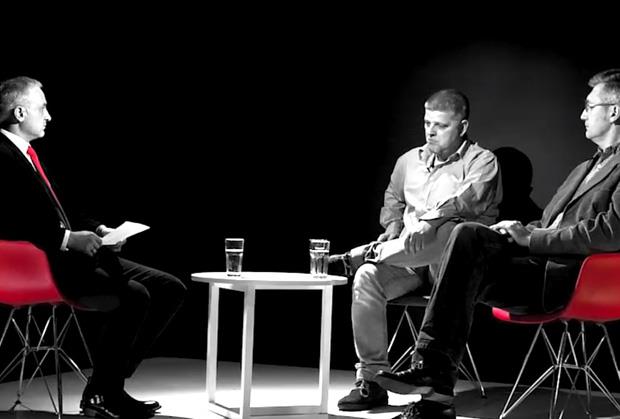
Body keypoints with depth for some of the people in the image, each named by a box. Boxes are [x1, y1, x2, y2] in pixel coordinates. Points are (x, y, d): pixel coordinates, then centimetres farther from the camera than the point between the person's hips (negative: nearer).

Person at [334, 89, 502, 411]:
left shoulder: (481, 161, 3)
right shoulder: (410, 160, 21)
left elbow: (471, 198, -18)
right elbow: (393, 200, 34)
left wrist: (428, 220, -34)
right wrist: (393, 226, 10)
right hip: (408, 260, 5)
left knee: (449, 232, -40)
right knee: (367, 277, -26)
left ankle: (362, 254, -27)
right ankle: (371, 379, -21)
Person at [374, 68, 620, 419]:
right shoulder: (586, 168, 29)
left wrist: (531, 237, -12)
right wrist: (522, 232, 5)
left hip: (562, 278, -8)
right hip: (537, 263, 8)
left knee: (469, 239, -24)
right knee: (468, 235, -18)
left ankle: (434, 375, -20)